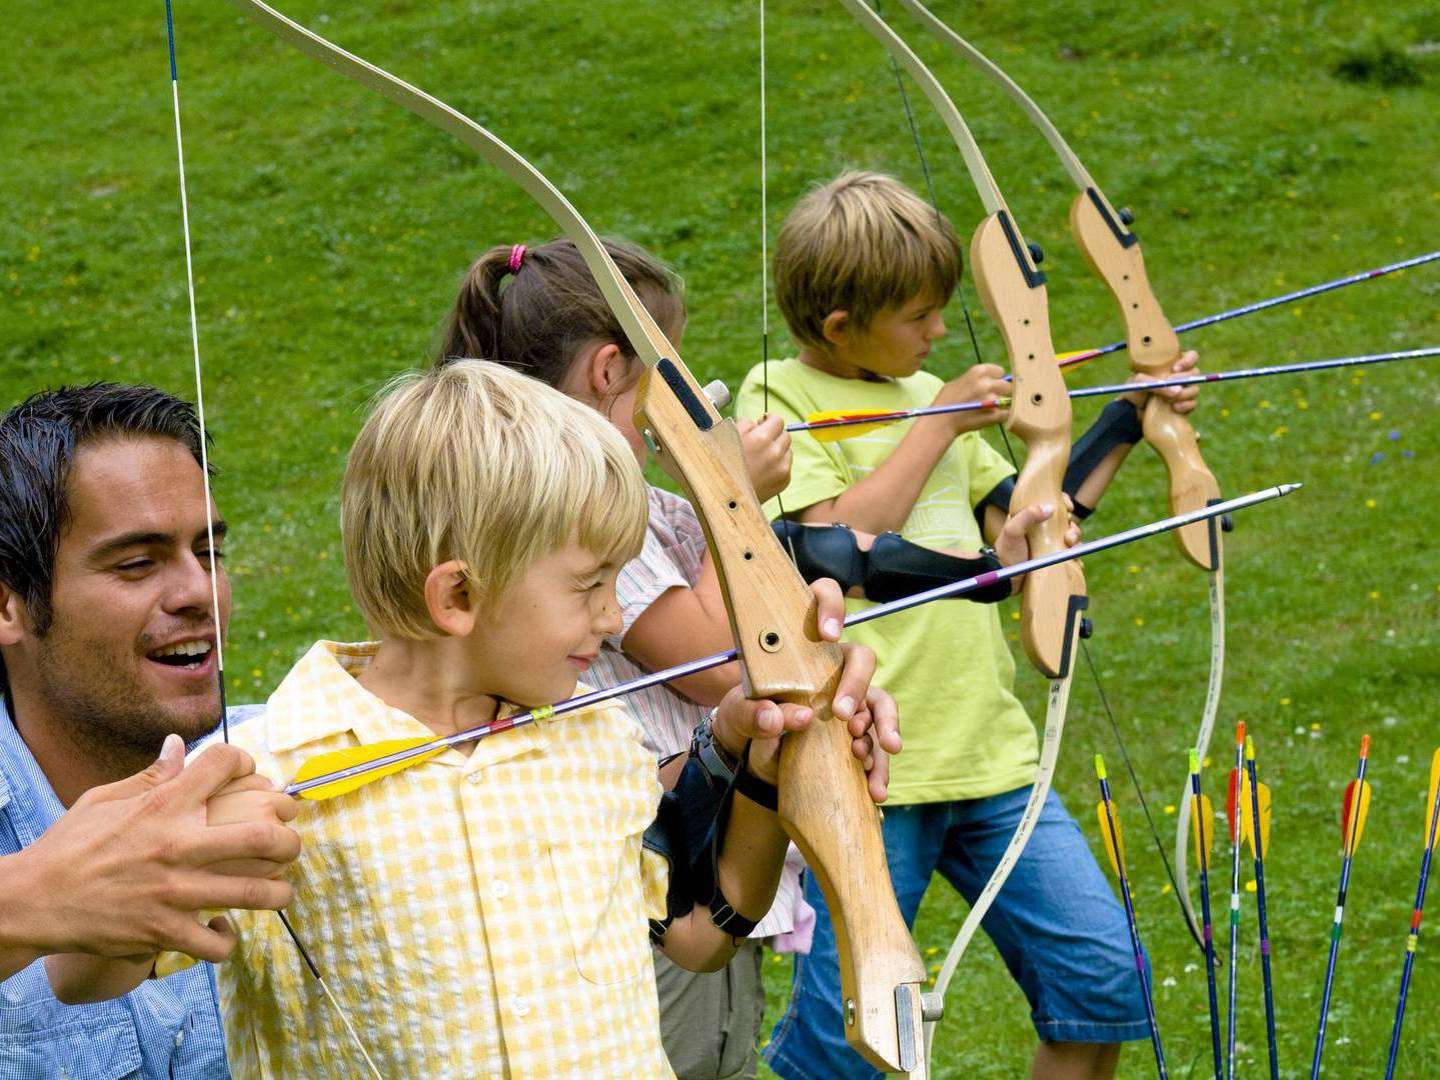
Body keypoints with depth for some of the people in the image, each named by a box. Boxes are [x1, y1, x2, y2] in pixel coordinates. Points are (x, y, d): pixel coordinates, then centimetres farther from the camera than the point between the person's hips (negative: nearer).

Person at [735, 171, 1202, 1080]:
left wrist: (1124, 426, 19)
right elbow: (837, 540, -19)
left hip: (990, 752, 6)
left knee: (1101, 979, 2)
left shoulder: (927, 394, 16)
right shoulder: (778, 399, -4)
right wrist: (939, 424, -10)